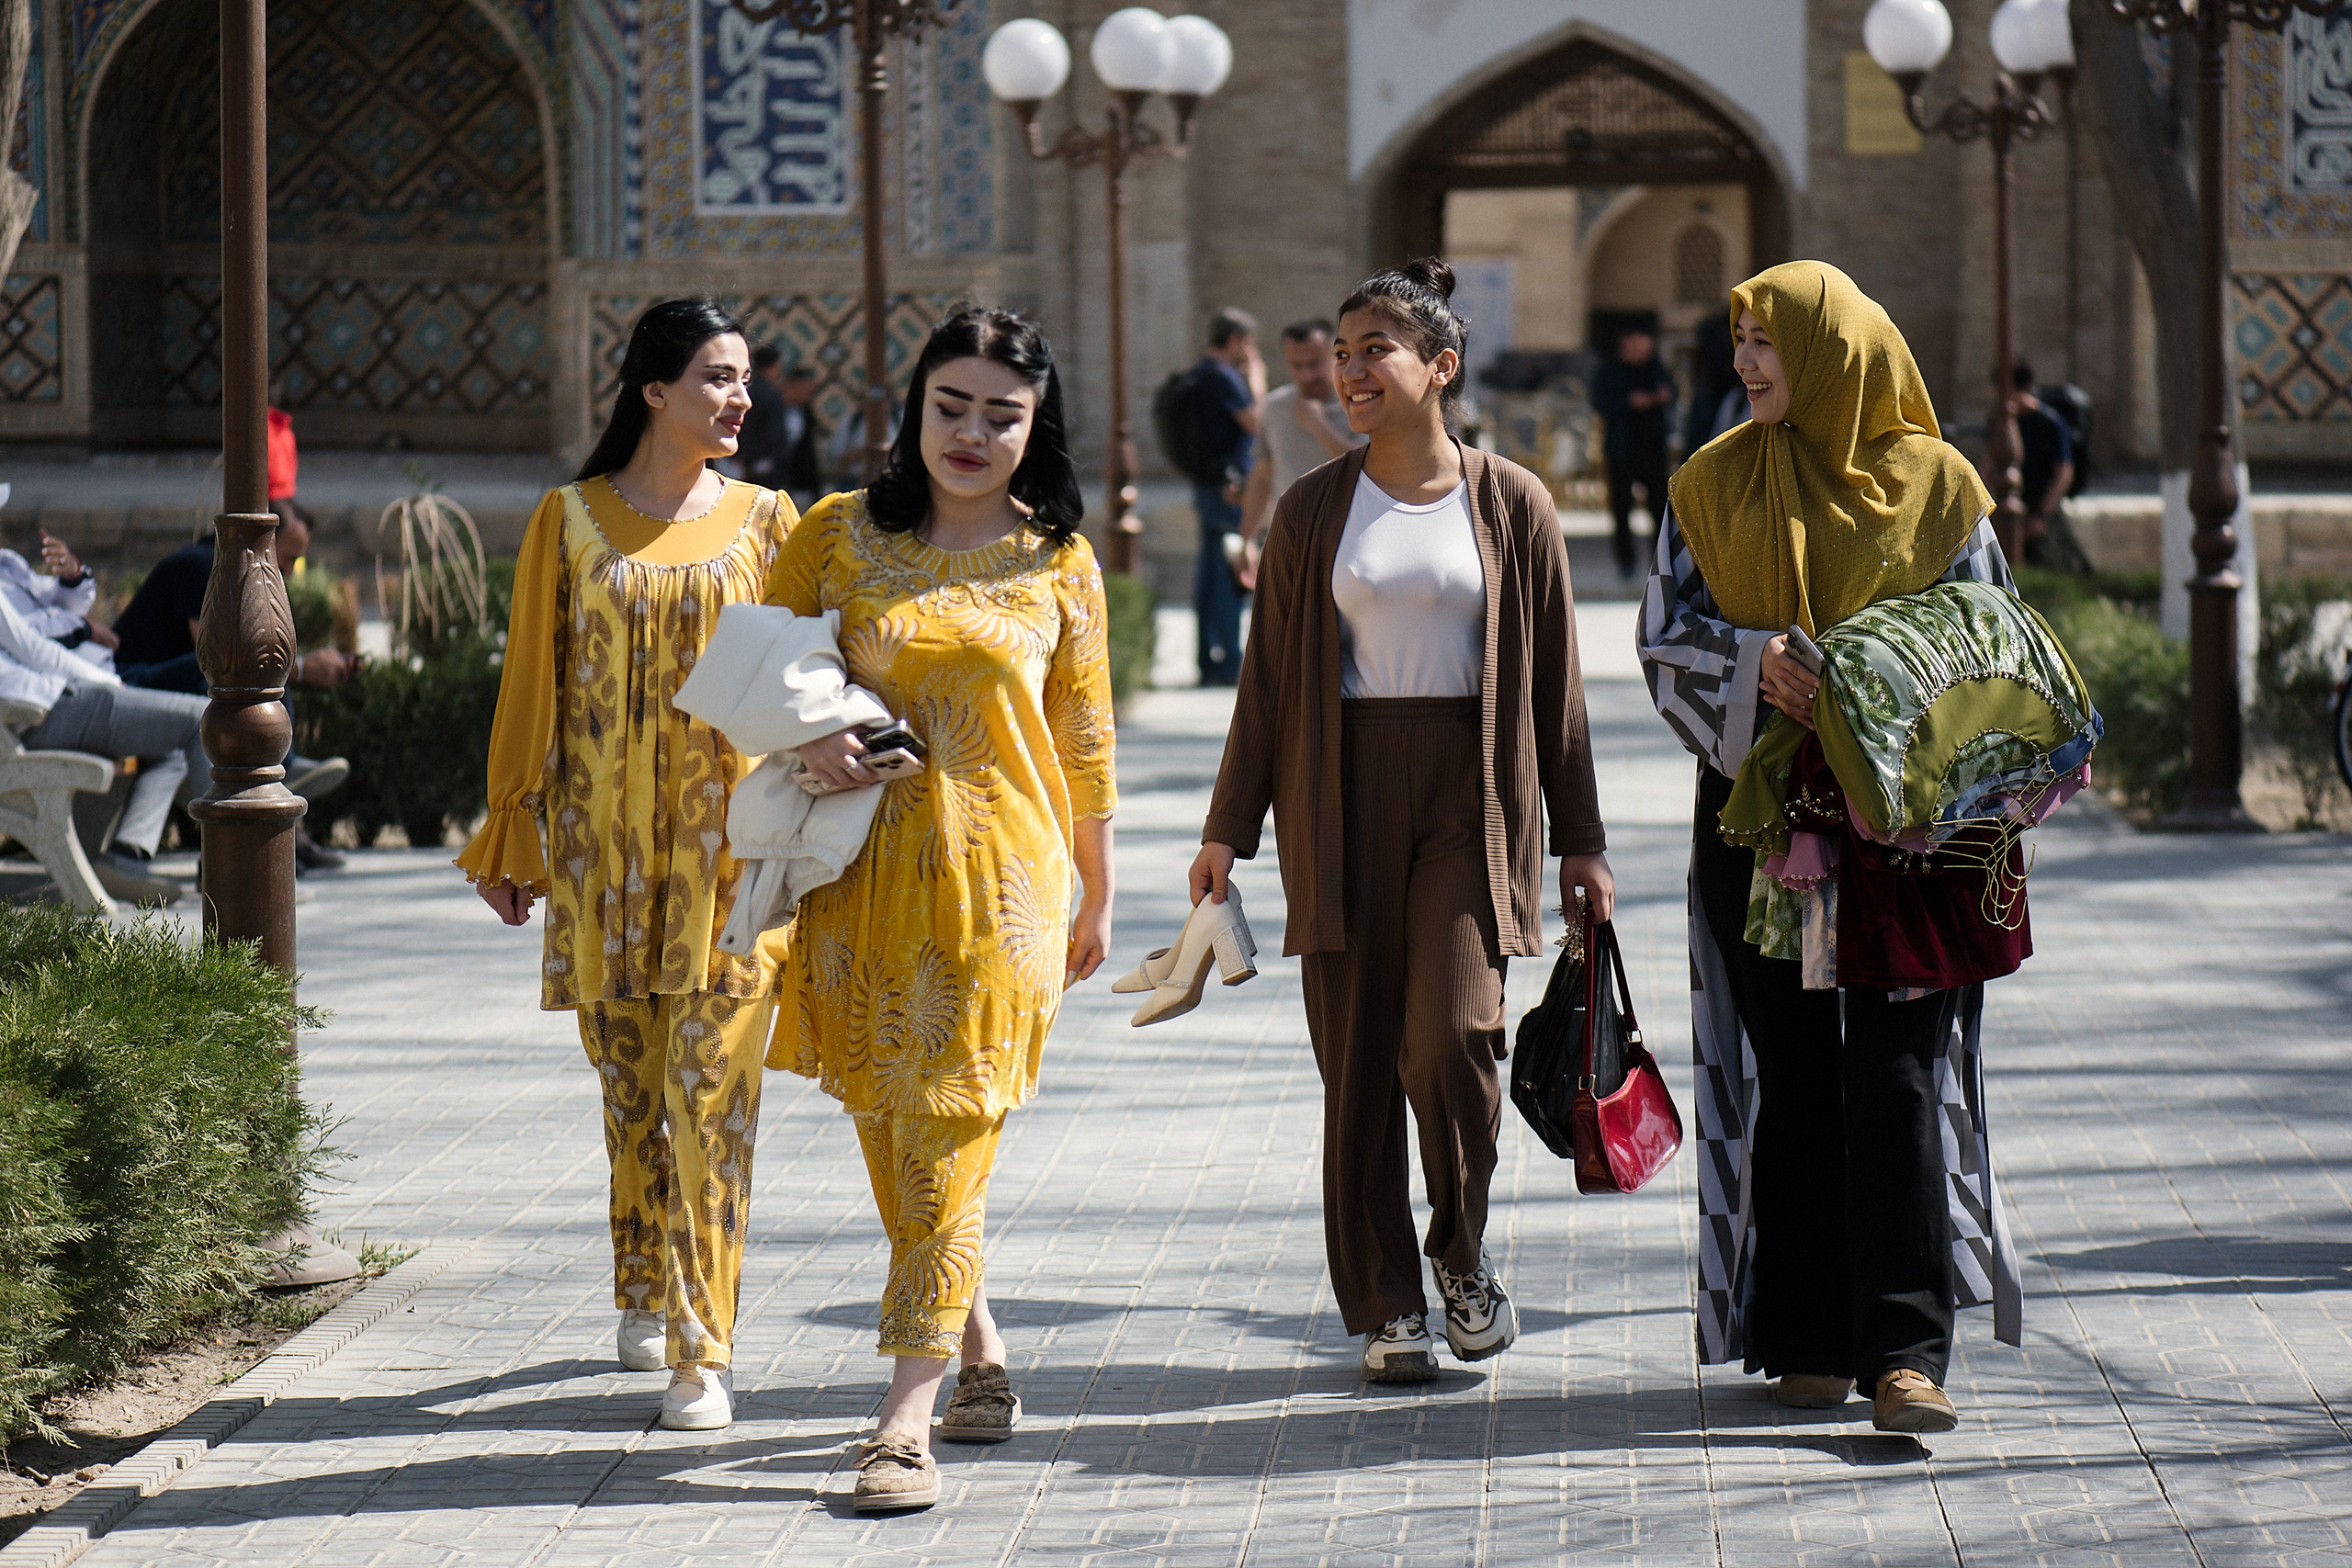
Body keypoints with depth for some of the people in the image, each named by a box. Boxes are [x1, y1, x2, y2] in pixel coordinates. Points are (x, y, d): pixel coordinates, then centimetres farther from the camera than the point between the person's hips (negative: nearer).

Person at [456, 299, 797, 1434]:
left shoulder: (764, 521, 6)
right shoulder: (569, 522, 4)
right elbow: (533, 683, 7)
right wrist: (514, 837, 6)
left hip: (730, 829, -1)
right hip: (604, 833, 1)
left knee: (712, 1084, -10)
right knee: (629, 1080, 9)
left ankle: (704, 1350, -11)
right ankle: (645, 1296, 30)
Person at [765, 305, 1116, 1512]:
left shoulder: (1058, 564, 5)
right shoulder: (840, 535, 5)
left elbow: (1084, 743, 11)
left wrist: (1098, 896, 15)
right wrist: (806, 736, -9)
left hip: (999, 878, -2)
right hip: (864, 873, 2)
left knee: (946, 1138, -8)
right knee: (889, 1133, 8)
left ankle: (906, 1421, -10)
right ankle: (982, 1359, 27)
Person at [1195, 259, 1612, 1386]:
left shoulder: (1511, 503, 3)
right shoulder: (1313, 511, 6)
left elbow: (1555, 679, 5)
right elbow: (1268, 678, 8)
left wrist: (1578, 838, 4)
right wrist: (1229, 828, 5)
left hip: (1471, 795, -2)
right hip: (1343, 795, 2)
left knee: (1452, 1037, -15)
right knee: (1359, 1061, 2)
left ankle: (1462, 1251, 10)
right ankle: (1388, 1307, 11)